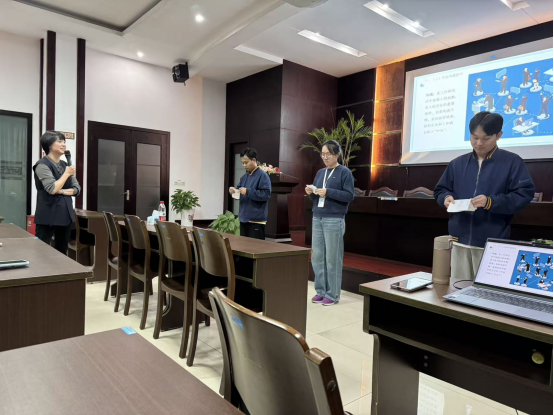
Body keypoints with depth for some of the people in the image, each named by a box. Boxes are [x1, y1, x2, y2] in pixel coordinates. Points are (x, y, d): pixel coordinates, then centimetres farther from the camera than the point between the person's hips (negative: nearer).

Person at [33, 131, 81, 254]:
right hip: (48, 215, -7)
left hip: (66, 214, 7)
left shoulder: (65, 165, 13)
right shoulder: (42, 165, -9)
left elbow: (77, 188, 10)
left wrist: (64, 191, -9)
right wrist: (67, 174, -11)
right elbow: (52, 189, -21)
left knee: (62, 251, 14)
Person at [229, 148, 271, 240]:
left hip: (256, 220, -8)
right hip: (244, 218, 8)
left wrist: (248, 191, -22)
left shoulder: (262, 175, -10)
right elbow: (239, 189, 22)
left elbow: (266, 194, -19)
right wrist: (235, 191, -2)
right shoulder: (245, 176, 13)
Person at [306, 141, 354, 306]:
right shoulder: (320, 173, 15)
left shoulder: (345, 172, -4)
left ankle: (333, 294, 12)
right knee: (317, 257, 8)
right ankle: (320, 291, 21)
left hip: (334, 220, -6)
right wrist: (311, 193, -4)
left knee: (332, 258, 0)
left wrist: (328, 192, -19)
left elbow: (350, 196, -11)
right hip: (317, 218, 6)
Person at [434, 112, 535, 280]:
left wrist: (492, 202, -21)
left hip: (492, 244, -3)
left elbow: (525, 194, -7)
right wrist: (447, 197, -7)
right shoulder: (457, 163, 11)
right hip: (460, 240, 4)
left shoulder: (512, 162, 0)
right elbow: (440, 190, 17)